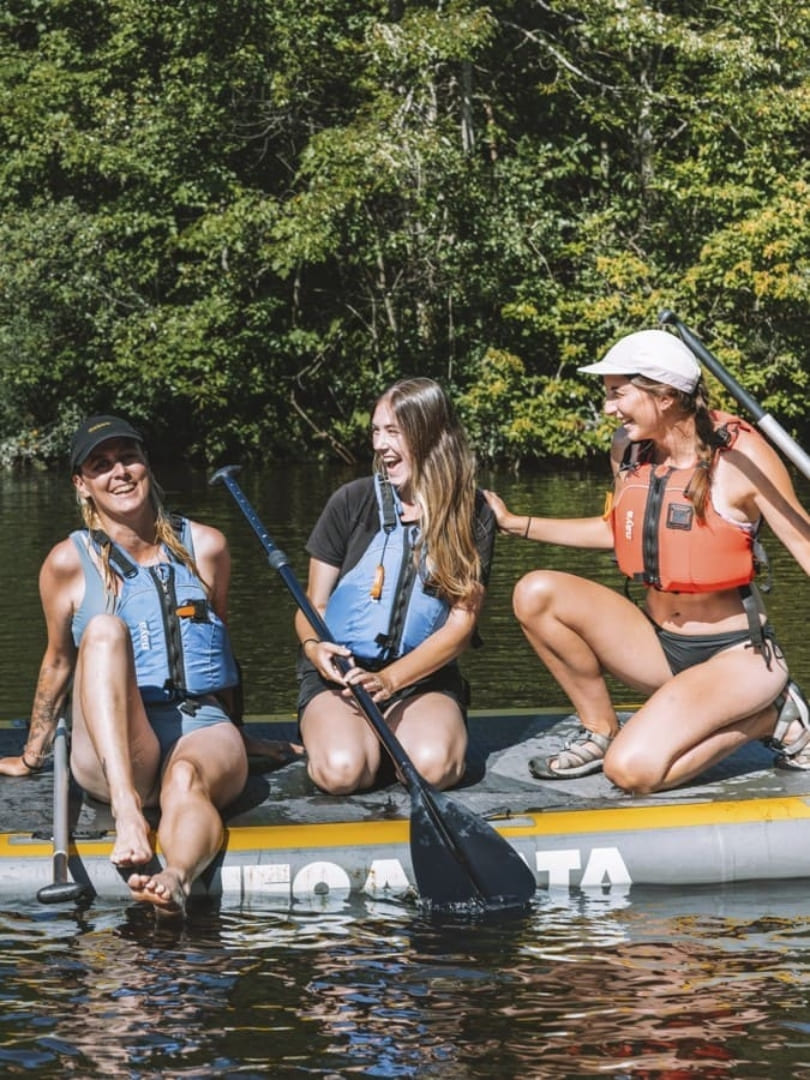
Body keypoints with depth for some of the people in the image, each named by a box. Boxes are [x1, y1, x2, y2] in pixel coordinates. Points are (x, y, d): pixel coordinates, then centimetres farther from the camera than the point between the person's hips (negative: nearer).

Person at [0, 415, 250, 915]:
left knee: (188, 778, -38)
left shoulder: (205, 547, 9)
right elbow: (59, 663, 16)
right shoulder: (70, 563, 5)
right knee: (105, 628, -30)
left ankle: (177, 879, -73)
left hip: (201, 728, 1)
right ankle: (127, 810, -48)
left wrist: (229, 738, 28)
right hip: (111, 749, -1)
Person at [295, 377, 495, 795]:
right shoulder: (351, 502, -1)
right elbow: (314, 604, 3)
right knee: (343, 770, -30)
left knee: (434, 765, -31)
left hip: (423, 677, 1)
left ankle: (387, 731, 4)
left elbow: (460, 625, -4)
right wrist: (312, 645, -21)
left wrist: (389, 680, -18)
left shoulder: (472, 516, 0)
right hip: (339, 672, -1)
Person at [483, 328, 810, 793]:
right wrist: (515, 523, 16)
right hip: (657, 644, 6)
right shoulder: (628, 449, 0)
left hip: (735, 653, -6)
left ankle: (771, 717, -2)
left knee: (633, 770, -27)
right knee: (536, 593, -13)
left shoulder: (740, 456, -18)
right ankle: (601, 731, 4)